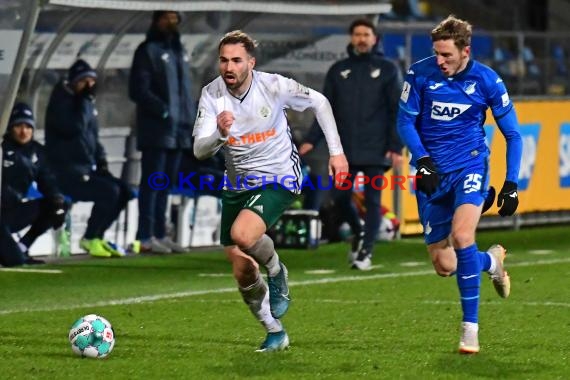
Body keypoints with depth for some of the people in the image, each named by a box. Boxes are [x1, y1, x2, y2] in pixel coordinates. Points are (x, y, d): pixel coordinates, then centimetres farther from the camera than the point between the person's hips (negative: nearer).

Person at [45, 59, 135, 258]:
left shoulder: (86, 104, 15)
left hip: (87, 168, 9)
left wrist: (101, 162, 7)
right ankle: (89, 239, -9)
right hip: (65, 171, -9)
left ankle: (96, 236, 6)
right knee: (109, 191, -23)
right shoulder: (60, 102, -11)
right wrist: (84, 100, -20)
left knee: (124, 190, -3)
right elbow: (74, 128, -28)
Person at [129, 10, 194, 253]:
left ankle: (160, 234, 13)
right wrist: (162, 110, -19)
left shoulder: (179, 51, 18)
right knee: (152, 183, -8)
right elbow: (138, 90, -12)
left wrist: (190, 121, 14)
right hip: (156, 130, -7)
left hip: (178, 130, 7)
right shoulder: (148, 50, -5)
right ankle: (146, 237, -9)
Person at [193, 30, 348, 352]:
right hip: (238, 184, 4)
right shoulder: (212, 94, -10)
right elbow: (200, 151, -14)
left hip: (279, 178, -4)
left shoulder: (273, 86, -17)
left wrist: (336, 151, -1)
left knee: (242, 234, -32)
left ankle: (277, 272, 0)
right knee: (243, 273, 4)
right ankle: (276, 333, 25)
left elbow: (319, 103, -1)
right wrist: (220, 133, -36)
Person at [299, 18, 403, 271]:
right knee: (340, 197, 1)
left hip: (375, 150, -3)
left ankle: (366, 252, 3)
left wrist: (396, 147, -9)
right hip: (345, 149, 3)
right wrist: (312, 140, 0)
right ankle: (358, 233, 28)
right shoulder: (338, 71, 11)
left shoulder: (387, 70, 3)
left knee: (372, 200, -3)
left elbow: (397, 112, 0)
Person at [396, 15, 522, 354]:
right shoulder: (420, 74, -7)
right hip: (431, 173, 3)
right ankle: (491, 261, 38)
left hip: (470, 166, -3)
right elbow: (405, 122, 1)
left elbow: (512, 134, 1)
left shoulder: (486, 81, -8)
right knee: (444, 265, 2)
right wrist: (422, 160, -16)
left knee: (461, 233, -30)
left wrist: (512, 184, -5)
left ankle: (471, 327, -21)